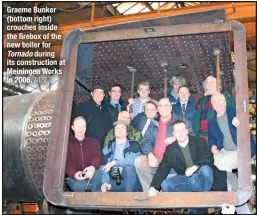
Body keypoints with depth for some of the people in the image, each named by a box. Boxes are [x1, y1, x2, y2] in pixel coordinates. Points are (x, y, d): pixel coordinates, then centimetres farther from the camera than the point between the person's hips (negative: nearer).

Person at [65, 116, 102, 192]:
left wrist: (93, 167, -32)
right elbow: (67, 164, -4)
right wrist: (74, 174, -29)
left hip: (91, 175, 2)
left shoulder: (94, 142, 12)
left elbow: (97, 157, -6)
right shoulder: (68, 144, 8)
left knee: (97, 174, -35)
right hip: (75, 177, -1)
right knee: (79, 186, -37)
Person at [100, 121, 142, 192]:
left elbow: (135, 160, -12)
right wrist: (105, 182, -12)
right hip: (114, 182, 0)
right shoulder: (108, 148, 17)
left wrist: (114, 162, -13)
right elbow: (104, 167, 7)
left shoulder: (134, 145, 9)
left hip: (131, 181, 0)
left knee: (128, 167, -33)